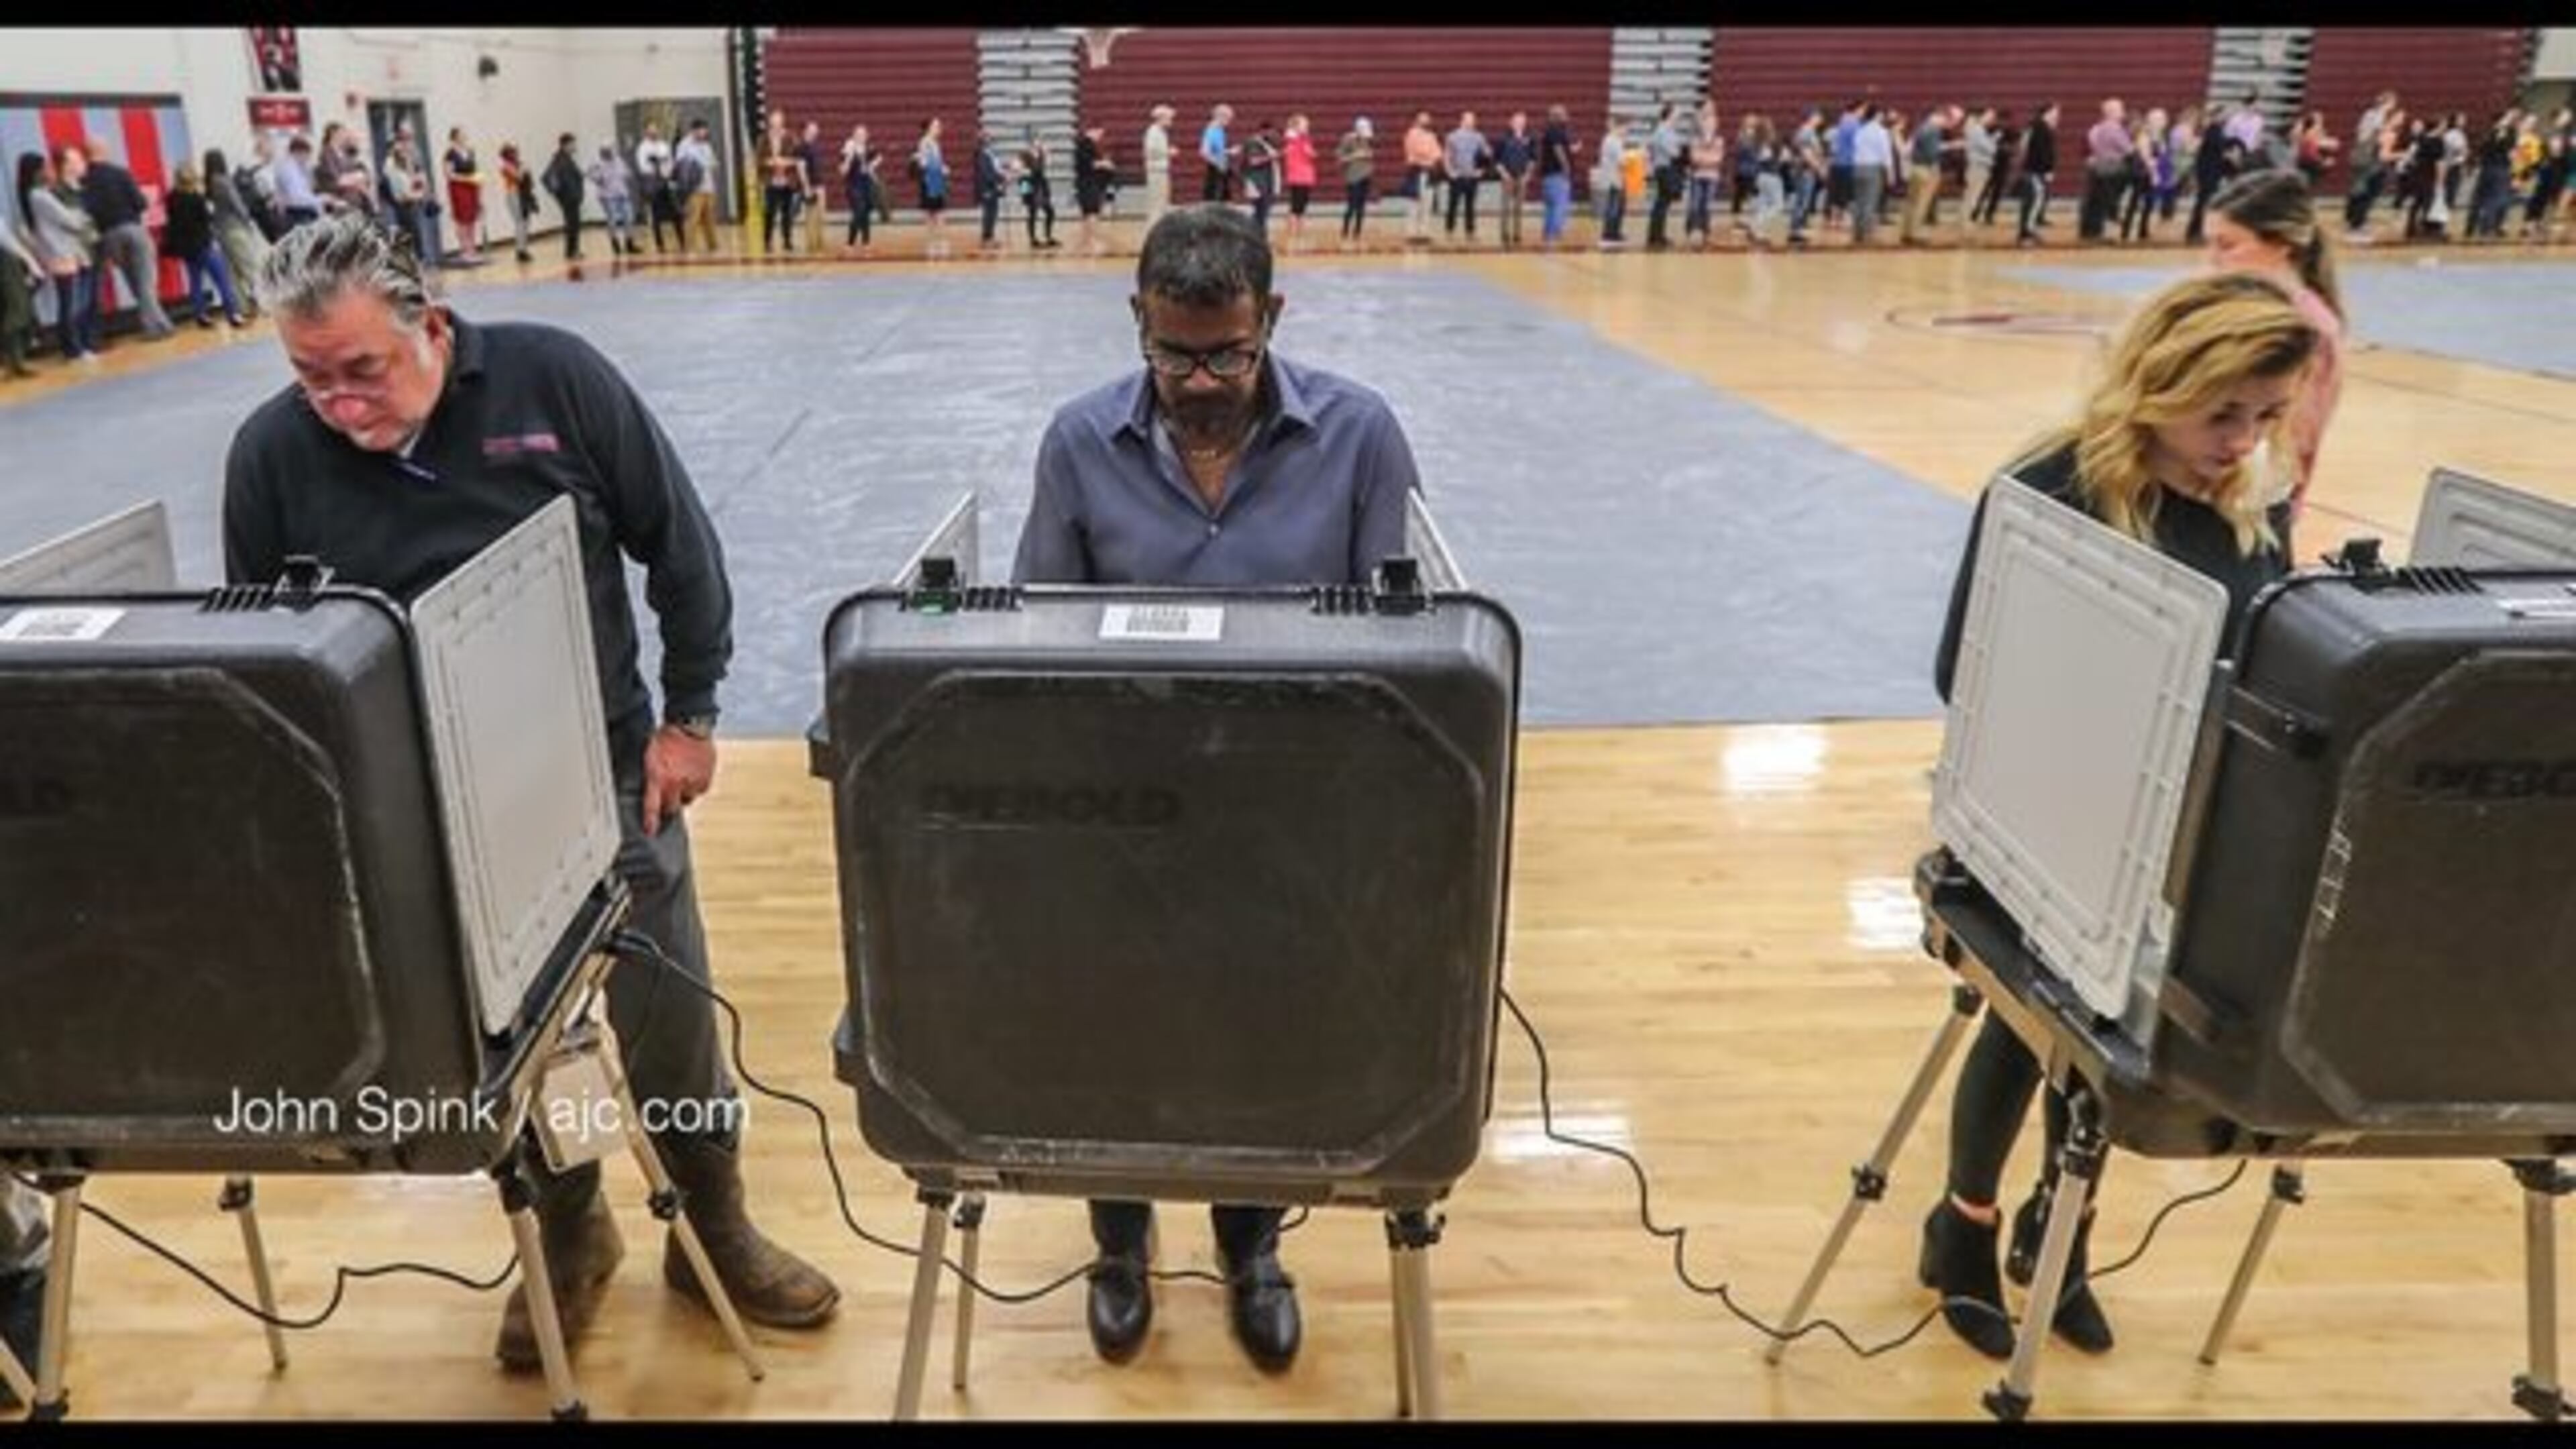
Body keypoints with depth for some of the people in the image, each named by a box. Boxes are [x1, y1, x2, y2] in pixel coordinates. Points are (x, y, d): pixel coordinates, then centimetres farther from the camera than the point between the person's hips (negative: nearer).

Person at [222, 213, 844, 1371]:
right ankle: (566, 1236, 40)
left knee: (671, 1033, 9)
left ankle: (714, 1233, 33)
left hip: (606, 777, -1)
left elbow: (679, 545, -4)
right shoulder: (270, 454, -7)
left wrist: (689, 715, -3)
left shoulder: (554, 378, -12)